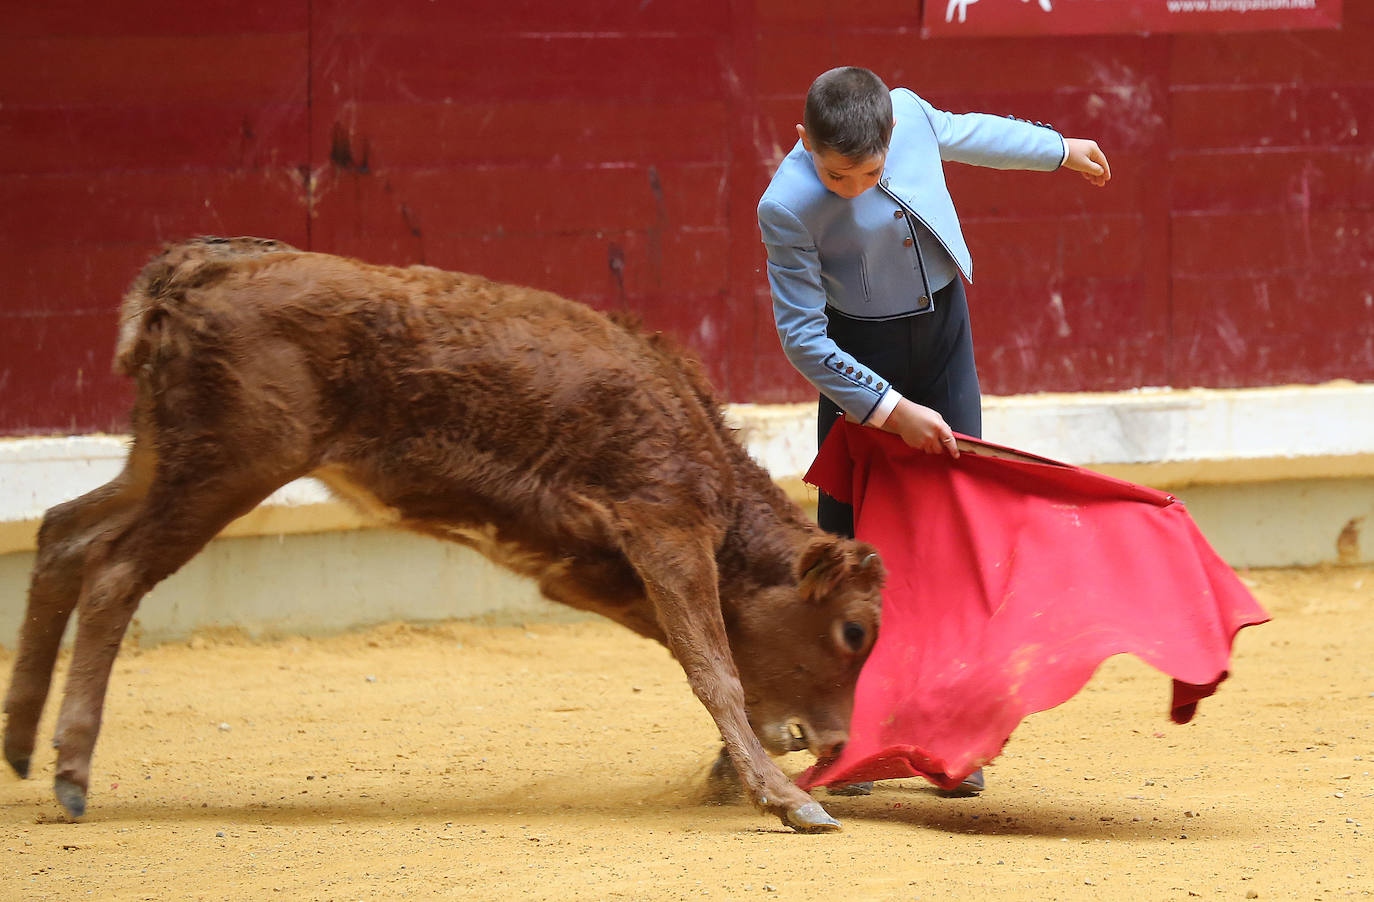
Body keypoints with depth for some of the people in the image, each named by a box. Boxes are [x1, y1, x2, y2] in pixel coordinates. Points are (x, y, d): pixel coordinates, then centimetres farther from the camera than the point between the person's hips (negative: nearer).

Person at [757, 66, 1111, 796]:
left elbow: (960, 134, 11)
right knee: (847, 535, -4)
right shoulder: (787, 209, -26)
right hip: (860, 355, -4)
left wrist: (1059, 149, 26)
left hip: (945, 330, 4)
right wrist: (891, 410, -23)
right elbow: (804, 337, -21)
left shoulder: (908, 113, -14)